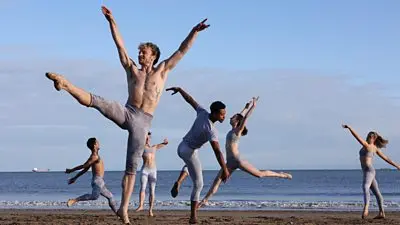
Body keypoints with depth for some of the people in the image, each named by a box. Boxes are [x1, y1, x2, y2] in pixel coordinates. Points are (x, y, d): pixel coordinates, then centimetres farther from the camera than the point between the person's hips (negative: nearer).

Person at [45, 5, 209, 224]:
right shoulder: (132, 69, 17)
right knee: (96, 101, -27)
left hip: (143, 122, -1)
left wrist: (194, 31, 3)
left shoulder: (162, 71, 15)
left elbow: (182, 50, 12)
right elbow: (120, 44, 13)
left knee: (132, 165, -2)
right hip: (126, 113, 1)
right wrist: (111, 21, 8)